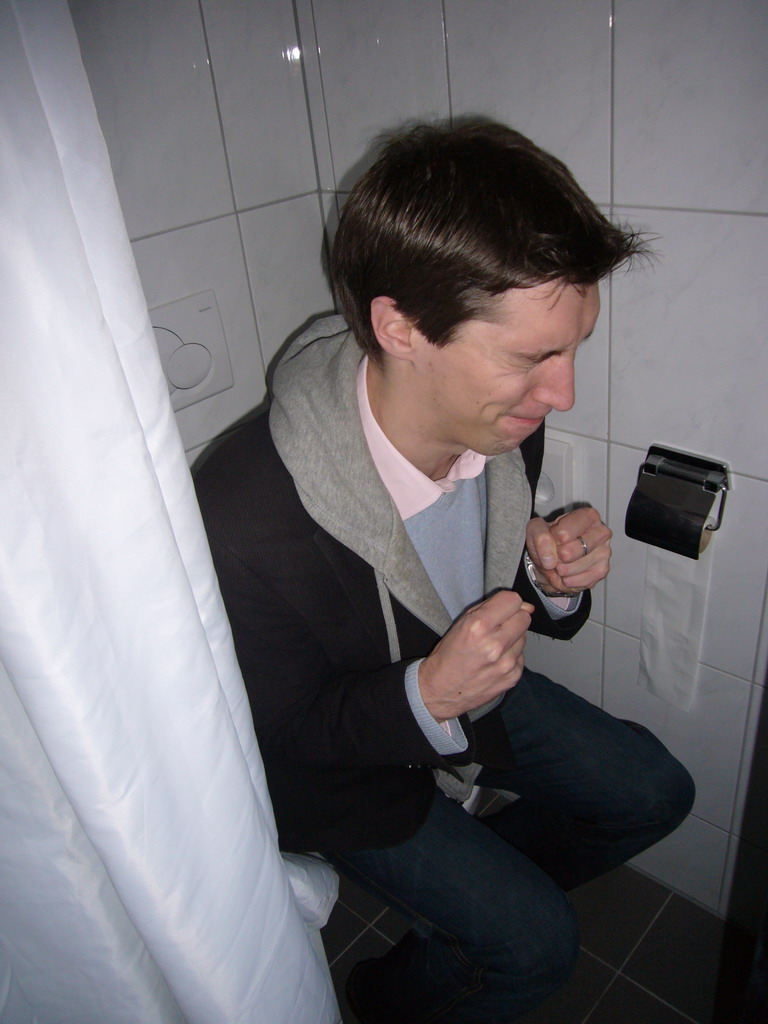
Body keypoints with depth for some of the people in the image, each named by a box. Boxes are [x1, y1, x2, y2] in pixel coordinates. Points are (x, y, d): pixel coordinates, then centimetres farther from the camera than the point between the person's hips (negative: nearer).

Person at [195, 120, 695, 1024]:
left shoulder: (499, 420, -20)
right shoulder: (245, 520, -39)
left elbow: (491, 582, 0)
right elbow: (280, 730, -21)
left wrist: (551, 580, -23)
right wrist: (426, 696, -36)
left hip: (465, 680, 6)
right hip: (334, 761, -5)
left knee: (653, 793, 10)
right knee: (536, 943, -4)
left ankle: (475, 892, 34)